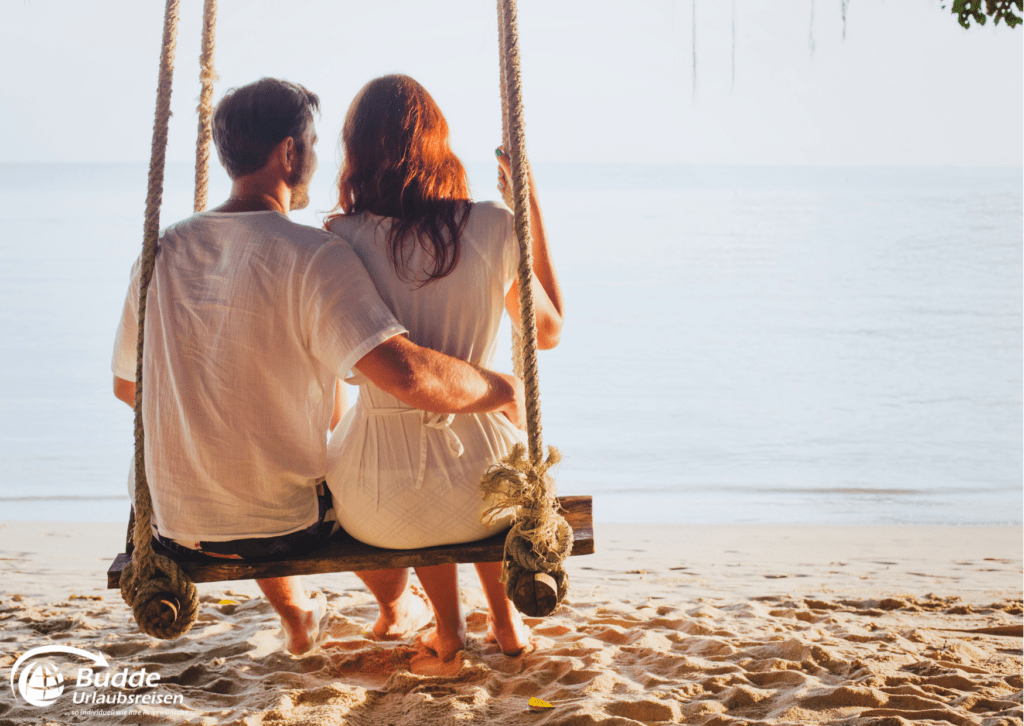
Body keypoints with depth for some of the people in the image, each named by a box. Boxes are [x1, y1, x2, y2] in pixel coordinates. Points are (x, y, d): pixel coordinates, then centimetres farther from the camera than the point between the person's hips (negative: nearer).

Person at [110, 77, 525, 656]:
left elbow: (127, 386, 9)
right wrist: (501, 389, -13)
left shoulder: (164, 251, -3)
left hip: (179, 527, 4)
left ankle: (295, 615, 55)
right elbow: (407, 376, -31)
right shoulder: (315, 256, -20)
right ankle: (396, 608, 52)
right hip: (290, 525, -4)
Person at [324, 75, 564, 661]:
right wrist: (535, 209, 14)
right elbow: (550, 330, 10)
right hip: (482, 493, 1)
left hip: (380, 509, 0)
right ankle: (506, 620, 44)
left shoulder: (342, 239, -9)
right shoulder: (494, 228, -8)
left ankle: (448, 626, 43)